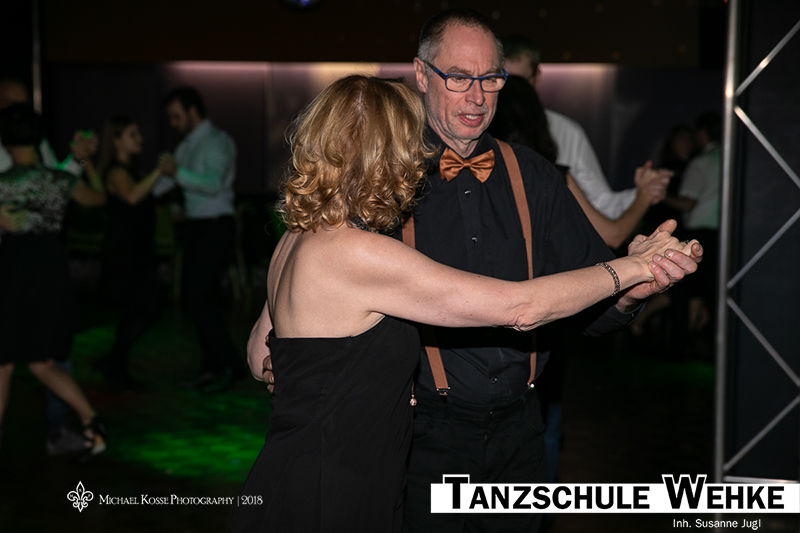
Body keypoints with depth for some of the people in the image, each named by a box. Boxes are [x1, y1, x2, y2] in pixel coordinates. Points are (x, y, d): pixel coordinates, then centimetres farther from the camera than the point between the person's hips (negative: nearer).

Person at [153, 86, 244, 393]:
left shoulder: (217, 142, -11)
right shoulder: (187, 145, 16)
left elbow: (213, 183, -25)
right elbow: (165, 178, 17)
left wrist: (178, 173, -31)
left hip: (216, 226, -9)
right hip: (195, 226, 9)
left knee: (197, 297, -13)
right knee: (194, 297, 9)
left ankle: (230, 364, -3)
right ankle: (213, 367, 17)